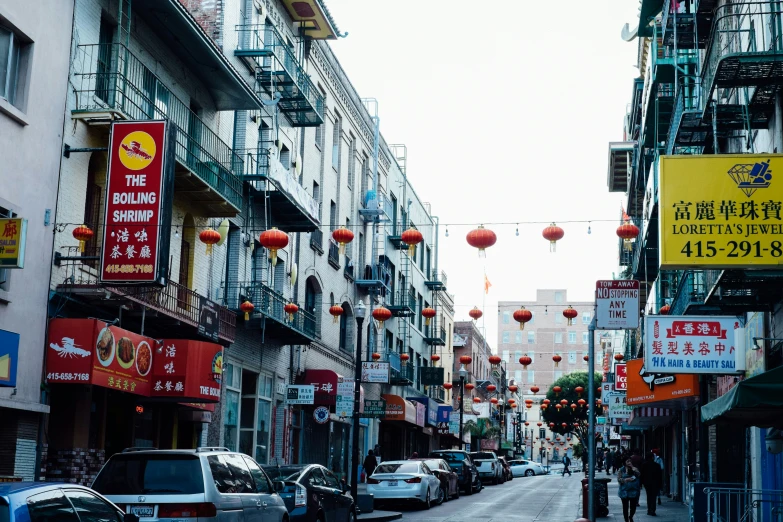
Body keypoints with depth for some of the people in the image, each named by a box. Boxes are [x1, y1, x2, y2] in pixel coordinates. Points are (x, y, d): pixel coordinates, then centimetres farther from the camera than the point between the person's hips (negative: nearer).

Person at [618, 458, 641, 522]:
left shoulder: (635, 469, 8)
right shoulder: (621, 470, 2)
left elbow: (638, 474, -11)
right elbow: (619, 479, -4)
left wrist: (633, 468, -17)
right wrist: (626, 479, -19)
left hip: (634, 491, 1)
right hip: (624, 492, -1)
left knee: (633, 506, 5)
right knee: (625, 507, 1)